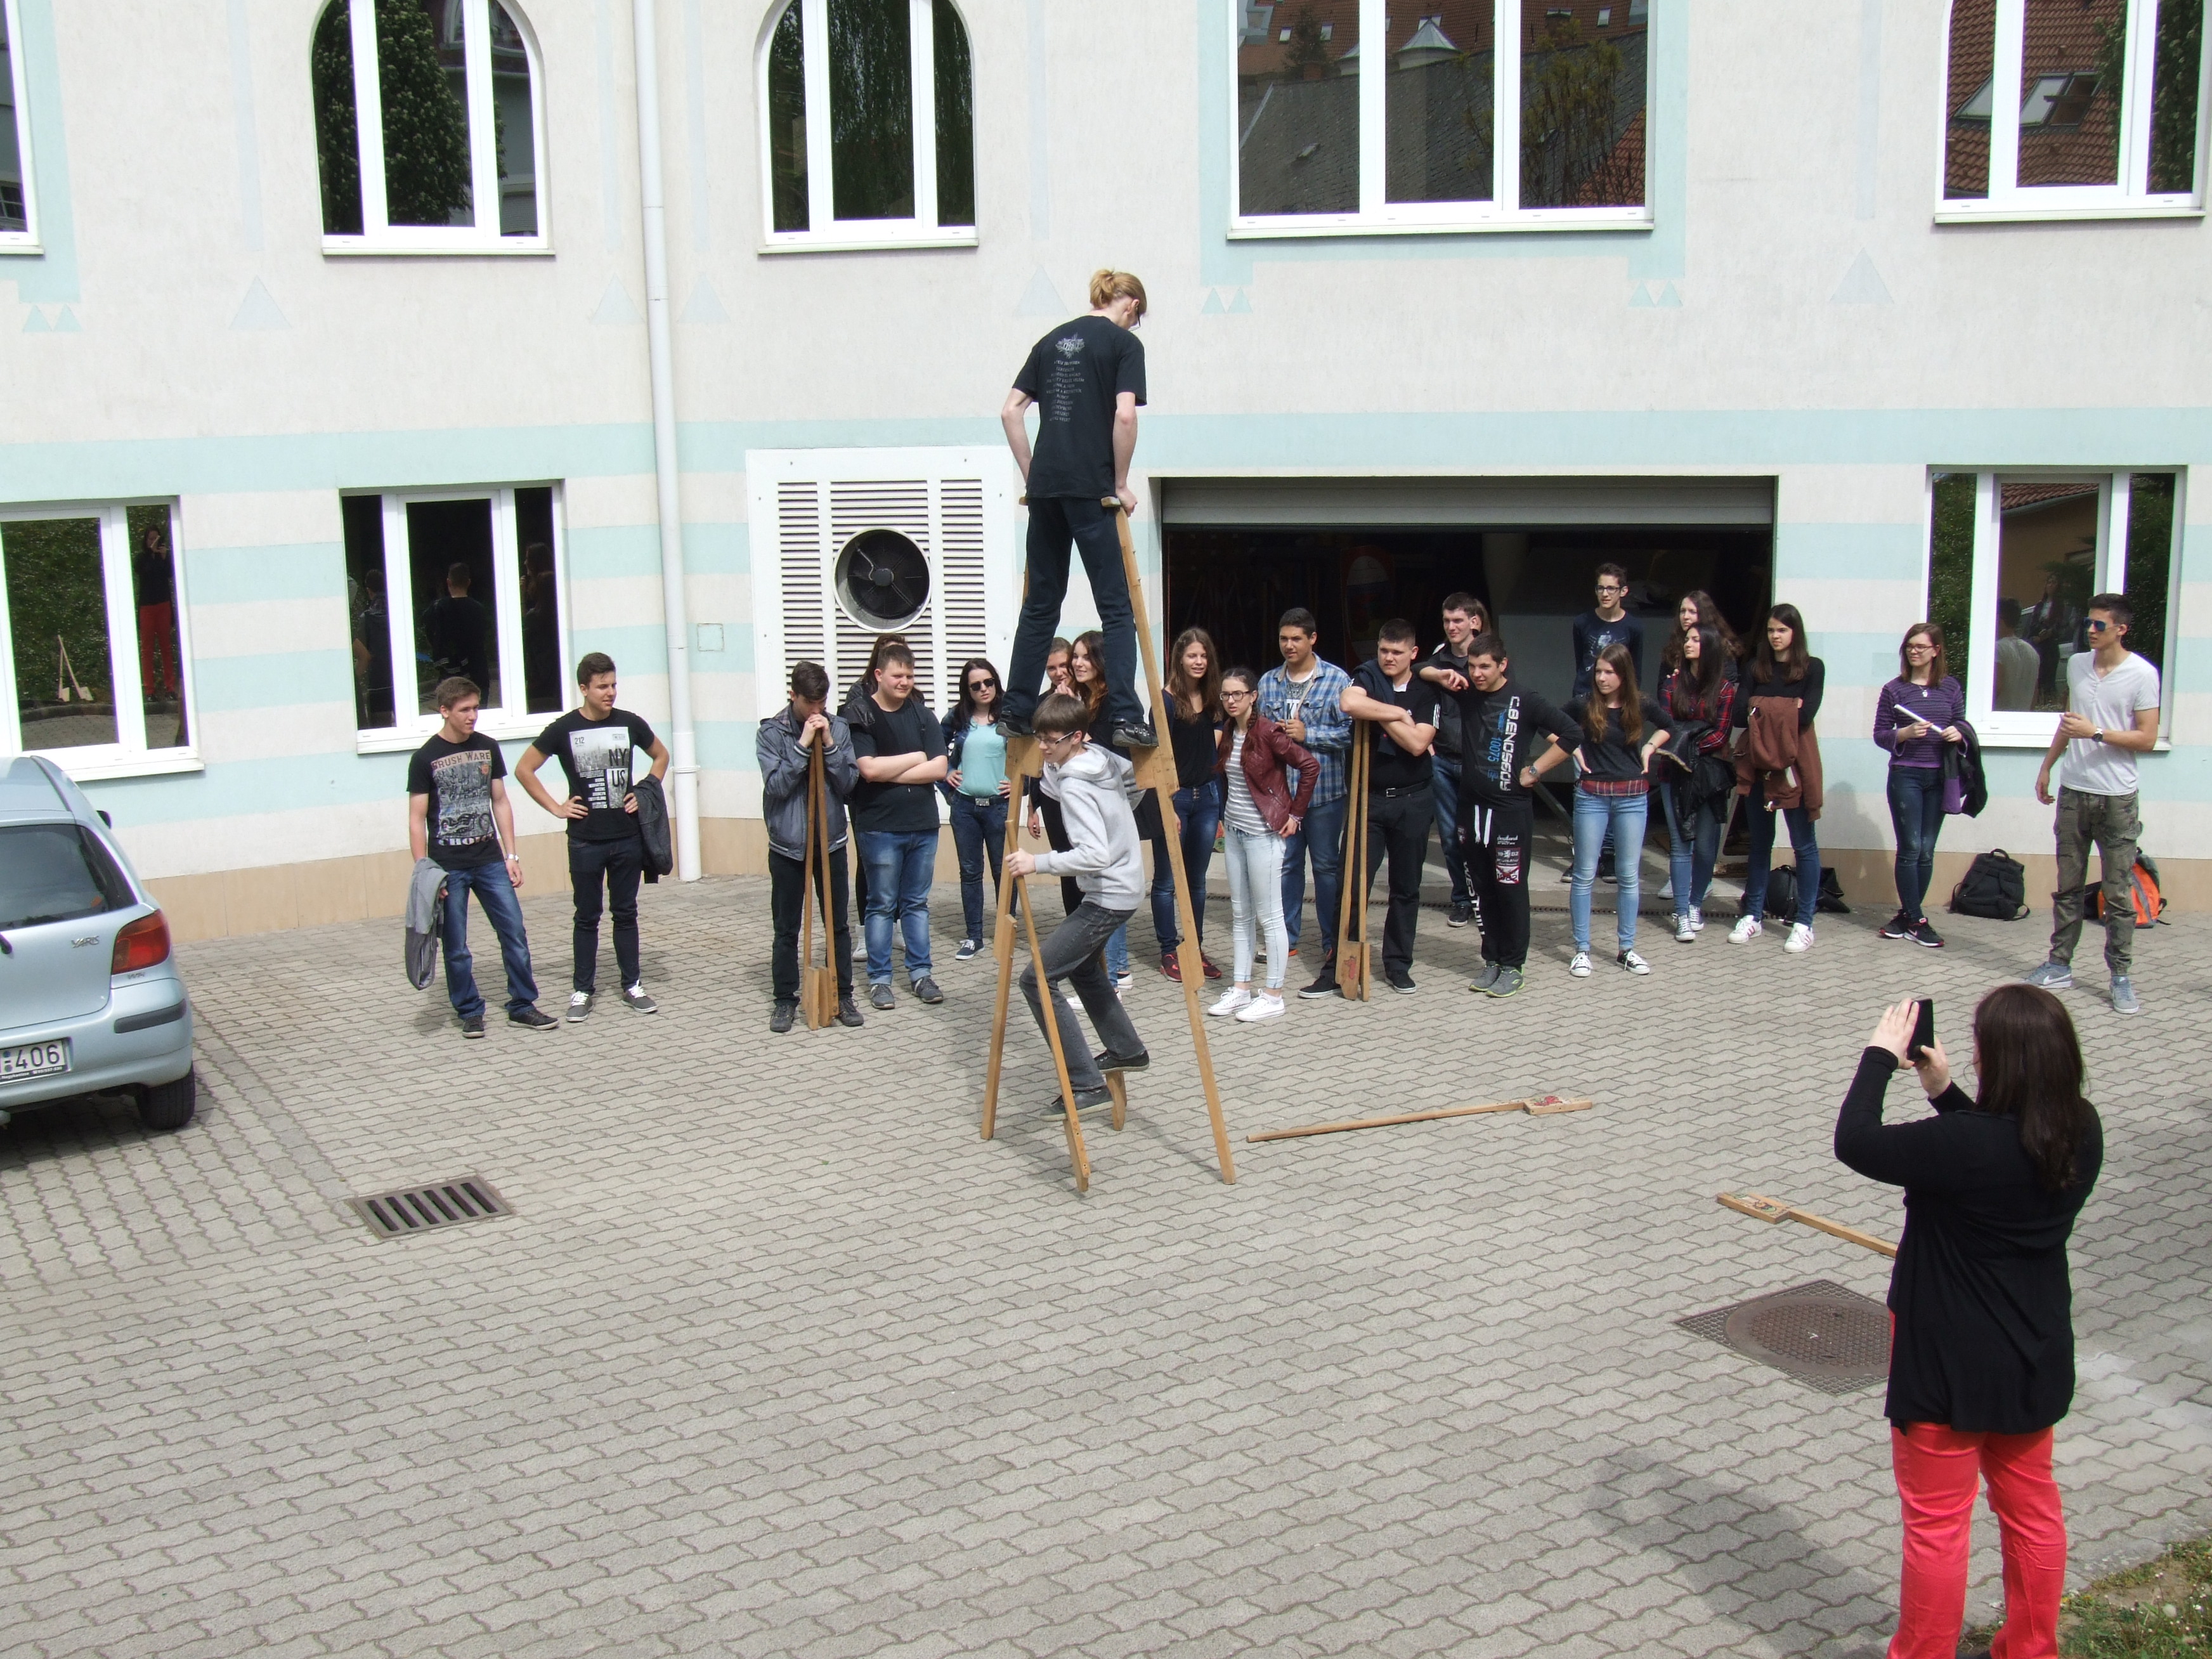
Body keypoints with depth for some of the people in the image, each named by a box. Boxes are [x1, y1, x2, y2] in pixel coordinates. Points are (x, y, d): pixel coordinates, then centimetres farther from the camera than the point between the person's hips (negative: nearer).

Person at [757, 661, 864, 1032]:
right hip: (787, 845, -2)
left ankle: (844, 995, 20)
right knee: (786, 929, 8)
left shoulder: (838, 728, -1)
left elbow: (850, 783, -4)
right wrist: (803, 745, -21)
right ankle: (785, 1000, 18)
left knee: (839, 924, 9)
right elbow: (775, 785, -16)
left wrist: (830, 746, -17)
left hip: (831, 841, 2)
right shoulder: (772, 731, -7)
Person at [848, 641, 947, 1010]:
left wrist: (890, 774, -13)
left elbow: (939, 768, -4)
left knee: (917, 903, 12)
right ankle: (879, 978, 11)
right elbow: (869, 769, -19)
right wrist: (916, 758, -9)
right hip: (880, 827, -4)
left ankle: (920, 972, 19)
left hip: (923, 824, 4)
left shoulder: (921, 714, 6)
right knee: (882, 905, 4)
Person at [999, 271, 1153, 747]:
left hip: (1045, 487, 5)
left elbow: (1010, 412, 13)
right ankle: (1126, 717, -8)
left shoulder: (1053, 340, 16)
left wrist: (1031, 474, 15)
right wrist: (1121, 484, -3)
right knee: (1116, 607, -1)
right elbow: (1124, 415, -12)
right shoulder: (1124, 342, 0)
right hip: (1091, 487, -5)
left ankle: (1017, 711, 14)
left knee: (1040, 604, 13)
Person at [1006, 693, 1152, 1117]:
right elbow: (1133, 779, 23)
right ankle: (1127, 1050, 44)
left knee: (1037, 978, -11)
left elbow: (1094, 856, -33)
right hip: (1125, 885, 10)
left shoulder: (1074, 787, -24)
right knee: (1083, 965, 31)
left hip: (1108, 897, -10)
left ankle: (1086, 1085, -13)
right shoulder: (1102, 756, 2)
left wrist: (1037, 862, -30)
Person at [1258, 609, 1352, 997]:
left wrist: (1307, 735, -14)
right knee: (1285, 863, 10)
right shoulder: (1268, 682, 9)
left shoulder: (1337, 680, -4)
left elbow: (1350, 731, -8)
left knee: (1326, 866, 3)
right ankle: (1286, 938, 23)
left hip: (1323, 790, -4)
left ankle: (1333, 946, 10)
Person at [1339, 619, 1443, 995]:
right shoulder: (1368, 676, -2)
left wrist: (1380, 715, -15)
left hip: (1412, 801, 1)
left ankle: (1398, 965, 20)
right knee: (1355, 883, -3)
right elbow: (1350, 703, -27)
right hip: (1368, 797, -1)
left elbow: (1417, 743, -14)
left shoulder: (1428, 693, 1)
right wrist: (1398, 713, -19)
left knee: (1406, 888, 10)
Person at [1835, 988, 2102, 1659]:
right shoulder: (2082, 1133, -8)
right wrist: (1944, 1092, 5)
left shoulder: (1966, 1144, -31)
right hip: (2035, 1358, 7)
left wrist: (1879, 1057, -10)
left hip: (1951, 1366, -7)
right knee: (2032, 1508, 23)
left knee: (1936, 1522, 9)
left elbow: (1855, 1143, -21)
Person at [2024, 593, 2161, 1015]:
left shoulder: (2142, 674, -8)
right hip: (2074, 790, 5)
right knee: (2068, 886, 9)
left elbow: (2147, 739, -9)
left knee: (2119, 893, -2)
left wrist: (2096, 733, -18)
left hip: (2117, 797, -5)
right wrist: (2047, 767, 23)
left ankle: (2122, 976, 4)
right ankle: (2060, 964, 16)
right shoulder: (2077, 664, 9)